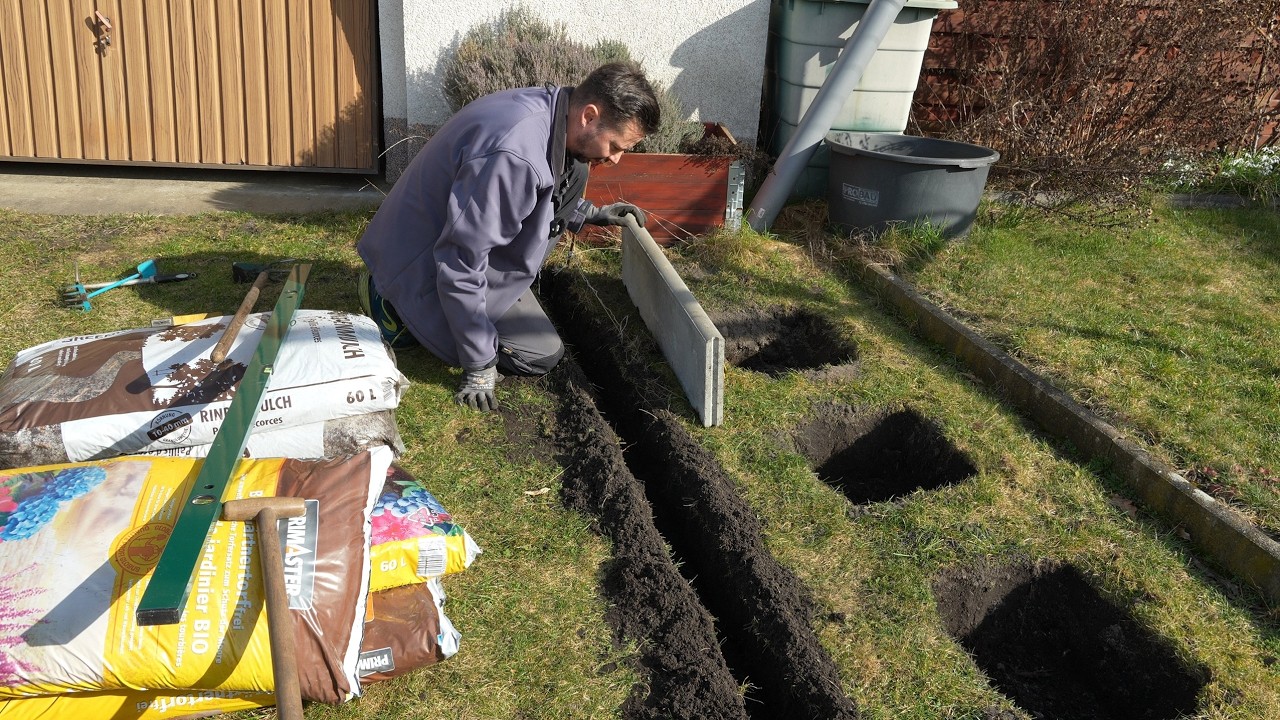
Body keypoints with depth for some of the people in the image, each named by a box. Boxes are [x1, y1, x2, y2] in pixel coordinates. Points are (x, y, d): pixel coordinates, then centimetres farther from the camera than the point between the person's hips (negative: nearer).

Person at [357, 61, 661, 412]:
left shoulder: (549, 107, -7)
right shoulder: (514, 157, -37)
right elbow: (459, 264, -32)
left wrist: (591, 214, 12)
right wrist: (479, 367, -25)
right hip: (427, 268, -9)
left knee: (573, 170, 3)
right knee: (542, 355, -7)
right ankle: (400, 310, 0)